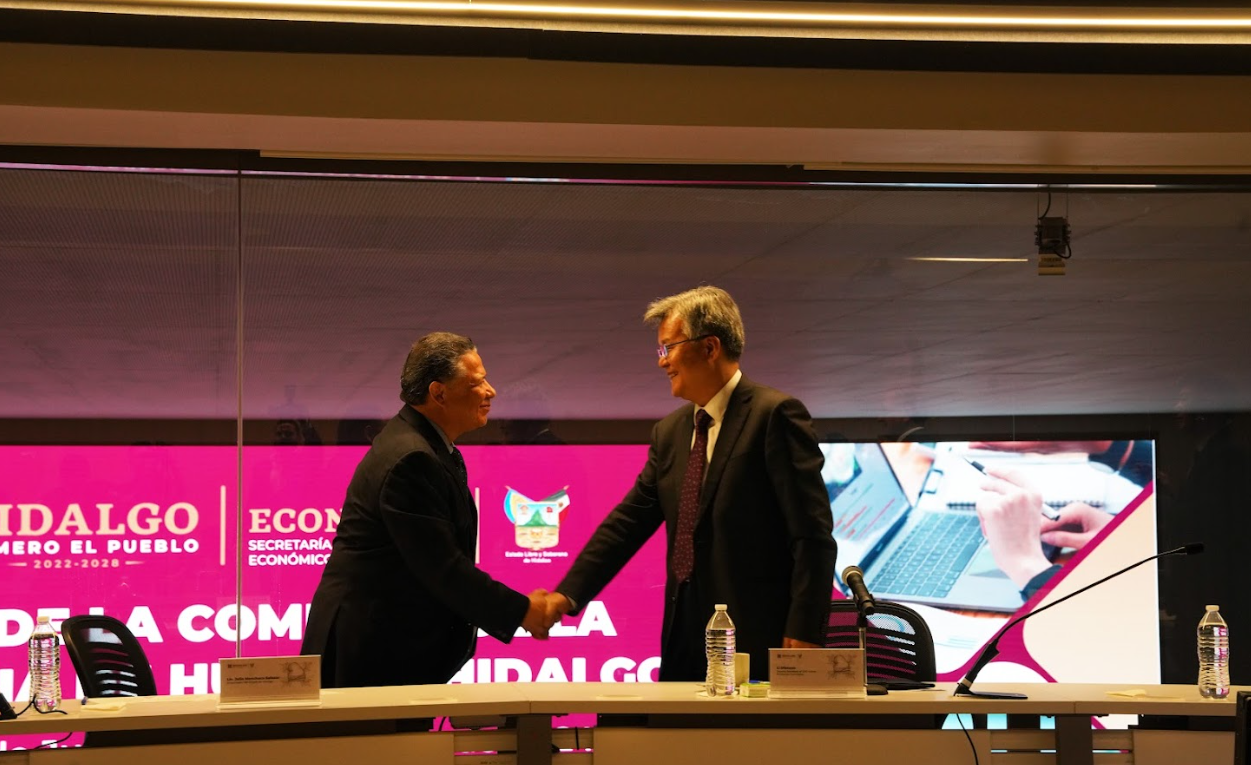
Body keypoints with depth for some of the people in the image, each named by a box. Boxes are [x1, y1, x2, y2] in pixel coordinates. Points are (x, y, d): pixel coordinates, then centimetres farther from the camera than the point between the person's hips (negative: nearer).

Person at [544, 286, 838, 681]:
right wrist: (567, 594, 2)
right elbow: (628, 522, 14)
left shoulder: (775, 415, -7)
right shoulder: (670, 432, 16)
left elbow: (812, 533, -12)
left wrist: (804, 633, -17)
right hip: (685, 641, 7)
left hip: (756, 641, -7)